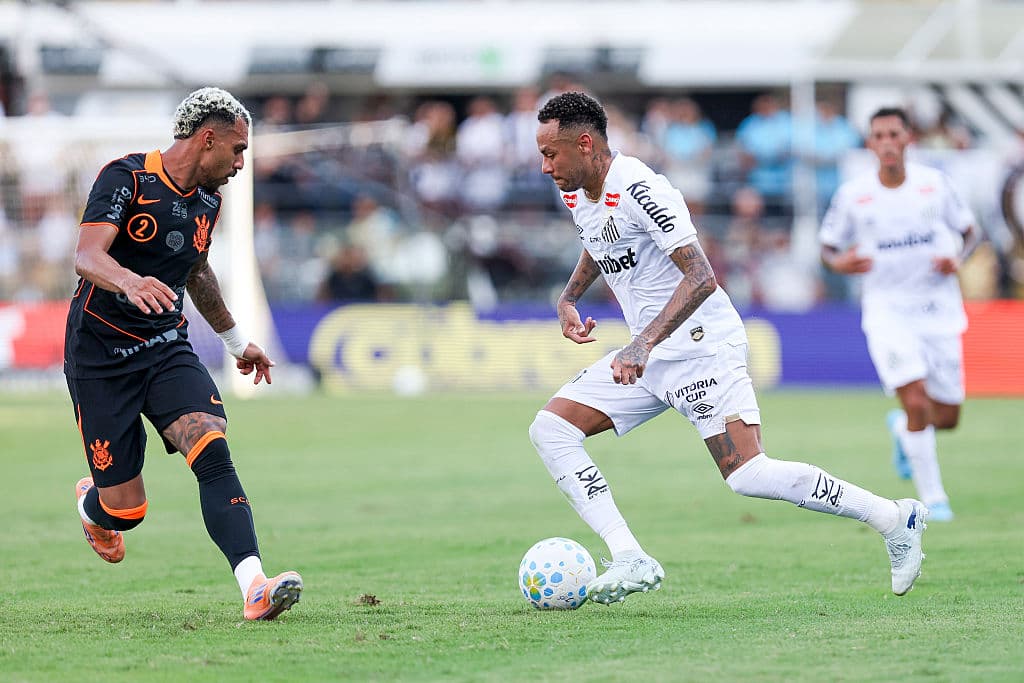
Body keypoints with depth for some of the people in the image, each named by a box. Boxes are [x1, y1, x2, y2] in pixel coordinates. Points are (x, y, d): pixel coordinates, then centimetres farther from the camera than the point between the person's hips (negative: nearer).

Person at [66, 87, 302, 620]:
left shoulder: (207, 201, 10)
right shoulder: (126, 178, -12)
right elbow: (87, 256, -27)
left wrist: (236, 340, 39)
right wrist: (131, 282, -48)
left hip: (167, 350, 5)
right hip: (101, 354, -5)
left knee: (212, 451, -24)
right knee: (126, 508, -2)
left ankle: (255, 588, -35)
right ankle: (92, 505, 38)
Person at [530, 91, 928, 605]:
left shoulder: (639, 190, -21)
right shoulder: (575, 194, 6)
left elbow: (701, 278, -29)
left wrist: (643, 345, -37)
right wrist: (569, 298, 13)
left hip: (701, 346, -9)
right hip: (647, 356, 9)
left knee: (747, 476, -18)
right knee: (549, 428, -3)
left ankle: (895, 520, -4)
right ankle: (630, 561, -9)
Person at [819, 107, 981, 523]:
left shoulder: (934, 183, 0)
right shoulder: (852, 195, -3)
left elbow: (969, 231, 12)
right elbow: (827, 247, 7)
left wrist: (958, 258, -9)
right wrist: (840, 263, -16)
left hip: (938, 309, 2)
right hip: (887, 310, -2)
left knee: (946, 418, 6)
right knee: (917, 401, -19)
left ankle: (901, 428, 42)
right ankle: (932, 497, -4)